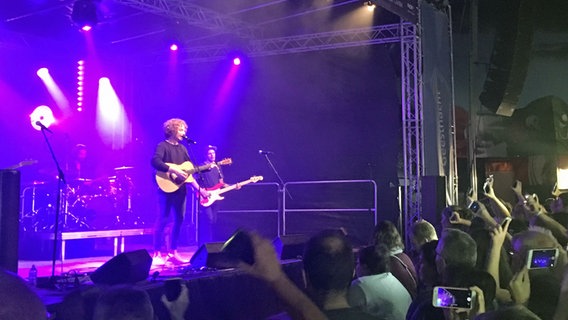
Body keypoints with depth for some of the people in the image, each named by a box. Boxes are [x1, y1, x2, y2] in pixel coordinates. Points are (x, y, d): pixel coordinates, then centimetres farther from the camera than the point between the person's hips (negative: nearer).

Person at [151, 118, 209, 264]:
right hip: (167, 187, -7)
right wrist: (174, 170, -26)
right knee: (163, 219, -7)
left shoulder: (182, 148, 18)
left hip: (180, 188, 8)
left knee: (179, 219, 8)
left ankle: (172, 252, 16)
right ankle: (157, 253, 0)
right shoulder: (163, 146, -5)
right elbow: (155, 161, -23)